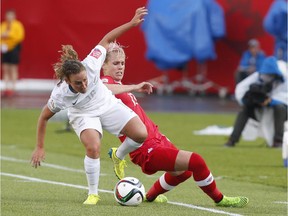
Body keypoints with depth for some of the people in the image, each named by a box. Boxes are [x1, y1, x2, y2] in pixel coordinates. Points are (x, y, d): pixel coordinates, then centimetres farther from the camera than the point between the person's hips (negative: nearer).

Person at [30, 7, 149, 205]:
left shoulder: (90, 66, -34)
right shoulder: (60, 95, -33)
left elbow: (106, 40, -19)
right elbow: (44, 118, -15)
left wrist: (132, 23, -22)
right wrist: (40, 148, -9)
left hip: (108, 105, 3)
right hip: (83, 115, -3)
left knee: (141, 134, -13)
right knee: (93, 147, -31)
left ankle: (119, 157, 20)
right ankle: (93, 194, -10)